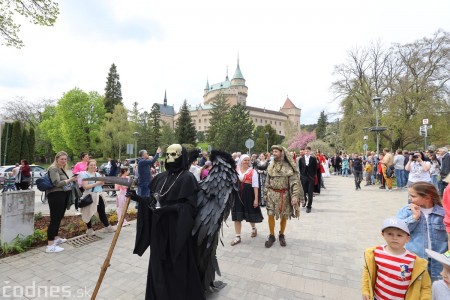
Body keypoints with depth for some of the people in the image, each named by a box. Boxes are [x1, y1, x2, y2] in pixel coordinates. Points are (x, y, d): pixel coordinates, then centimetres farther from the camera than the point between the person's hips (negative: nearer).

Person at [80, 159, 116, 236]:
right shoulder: (85, 175, -8)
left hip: (98, 196, 6)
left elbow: (101, 184, 17)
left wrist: (102, 182, -5)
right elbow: (85, 186, -19)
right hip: (89, 196, -5)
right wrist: (96, 183, -20)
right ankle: (89, 229, 21)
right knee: (89, 213, 6)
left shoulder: (97, 174, 11)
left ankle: (107, 227, 19)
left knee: (102, 211, 10)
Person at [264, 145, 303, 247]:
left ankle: (281, 235, 30)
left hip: (284, 194, -2)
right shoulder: (271, 165, 3)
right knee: (270, 215, 2)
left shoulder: (288, 166, -9)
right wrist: (266, 191, 7)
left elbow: (294, 182, -12)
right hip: (272, 193, 2)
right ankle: (271, 236, 19)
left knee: (284, 216, 10)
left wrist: (295, 196, -19)